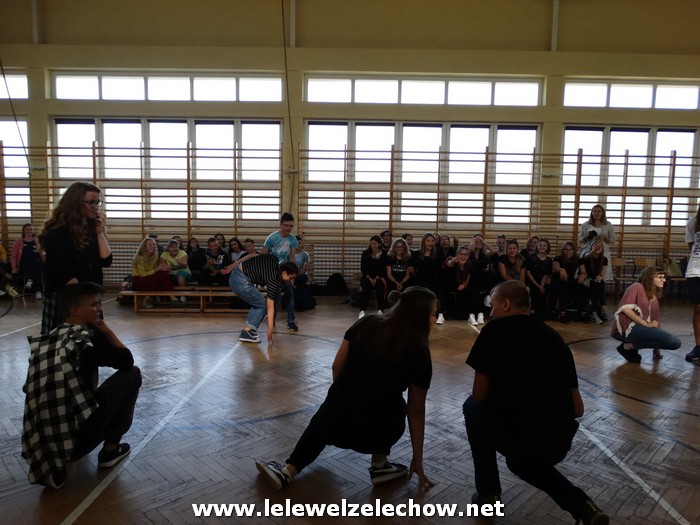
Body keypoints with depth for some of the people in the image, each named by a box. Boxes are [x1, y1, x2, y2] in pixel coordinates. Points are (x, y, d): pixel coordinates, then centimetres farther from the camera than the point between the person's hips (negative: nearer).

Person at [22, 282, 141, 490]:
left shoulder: (43, 340, 11)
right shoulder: (88, 335, -7)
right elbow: (127, 361, 4)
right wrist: (107, 331, 15)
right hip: (76, 439, -7)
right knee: (132, 373, 8)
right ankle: (110, 450, 14)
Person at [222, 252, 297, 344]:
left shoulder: (274, 260, 2)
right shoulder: (273, 280, -17)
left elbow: (252, 255, 8)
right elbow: (270, 306, -15)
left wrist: (233, 265, 13)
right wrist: (270, 330, -12)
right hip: (241, 283, -9)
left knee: (257, 304, 16)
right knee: (263, 306, 1)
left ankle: (246, 329, 15)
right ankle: (247, 332, 0)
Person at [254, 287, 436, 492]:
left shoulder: (366, 324, 1)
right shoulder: (419, 352, -5)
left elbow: (337, 368, 6)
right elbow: (416, 412, 2)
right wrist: (417, 460, 12)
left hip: (335, 424, 2)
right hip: (376, 434, -2)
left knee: (320, 424, 36)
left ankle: (286, 471, 21)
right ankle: (380, 466, 20)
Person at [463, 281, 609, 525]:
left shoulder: (496, 329, -4)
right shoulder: (554, 336, 12)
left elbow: (479, 396, 1)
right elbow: (577, 409, 15)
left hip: (515, 438, -5)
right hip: (559, 444, 6)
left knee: (472, 406, 24)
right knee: (521, 460, 37)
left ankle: (488, 494, 23)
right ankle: (581, 505, 14)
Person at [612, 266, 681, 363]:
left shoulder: (654, 296, 20)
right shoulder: (637, 287, -4)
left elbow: (656, 320, 18)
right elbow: (625, 308, -17)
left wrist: (657, 348, 16)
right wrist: (646, 324, -16)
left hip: (641, 328, 9)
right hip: (627, 329, -9)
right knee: (673, 342, -20)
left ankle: (632, 345, 1)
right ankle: (629, 346, -11)